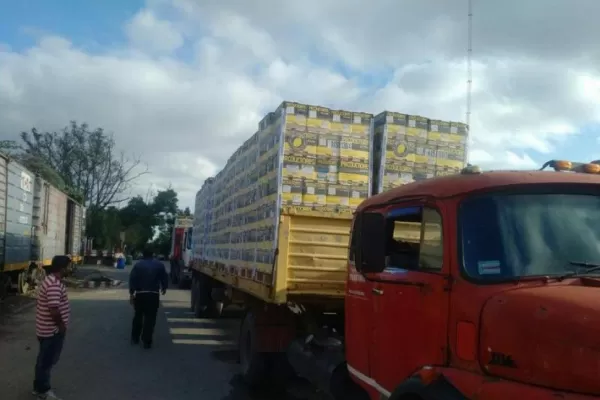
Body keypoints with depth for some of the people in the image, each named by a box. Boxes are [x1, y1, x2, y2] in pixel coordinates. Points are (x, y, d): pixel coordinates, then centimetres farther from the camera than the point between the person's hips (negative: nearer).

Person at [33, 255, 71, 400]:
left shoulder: (50, 280, 7)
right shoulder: (54, 285, -27)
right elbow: (54, 310, -32)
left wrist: (60, 325, 18)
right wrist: (61, 325, -17)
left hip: (47, 328, 10)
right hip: (52, 330, -10)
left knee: (46, 359, 22)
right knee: (47, 360, 6)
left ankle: (40, 386, 35)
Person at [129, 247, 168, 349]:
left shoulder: (138, 264, 2)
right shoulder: (159, 265, 3)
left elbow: (132, 279, -3)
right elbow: (164, 278, 6)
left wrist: (131, 293, 0)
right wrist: (164, 288, 25)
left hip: (140, 294, 1)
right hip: (153, 294, -1)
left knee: (138, 316, 17)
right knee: (150, 318, 1)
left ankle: (135, 338, 25)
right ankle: (147, 342, -1)